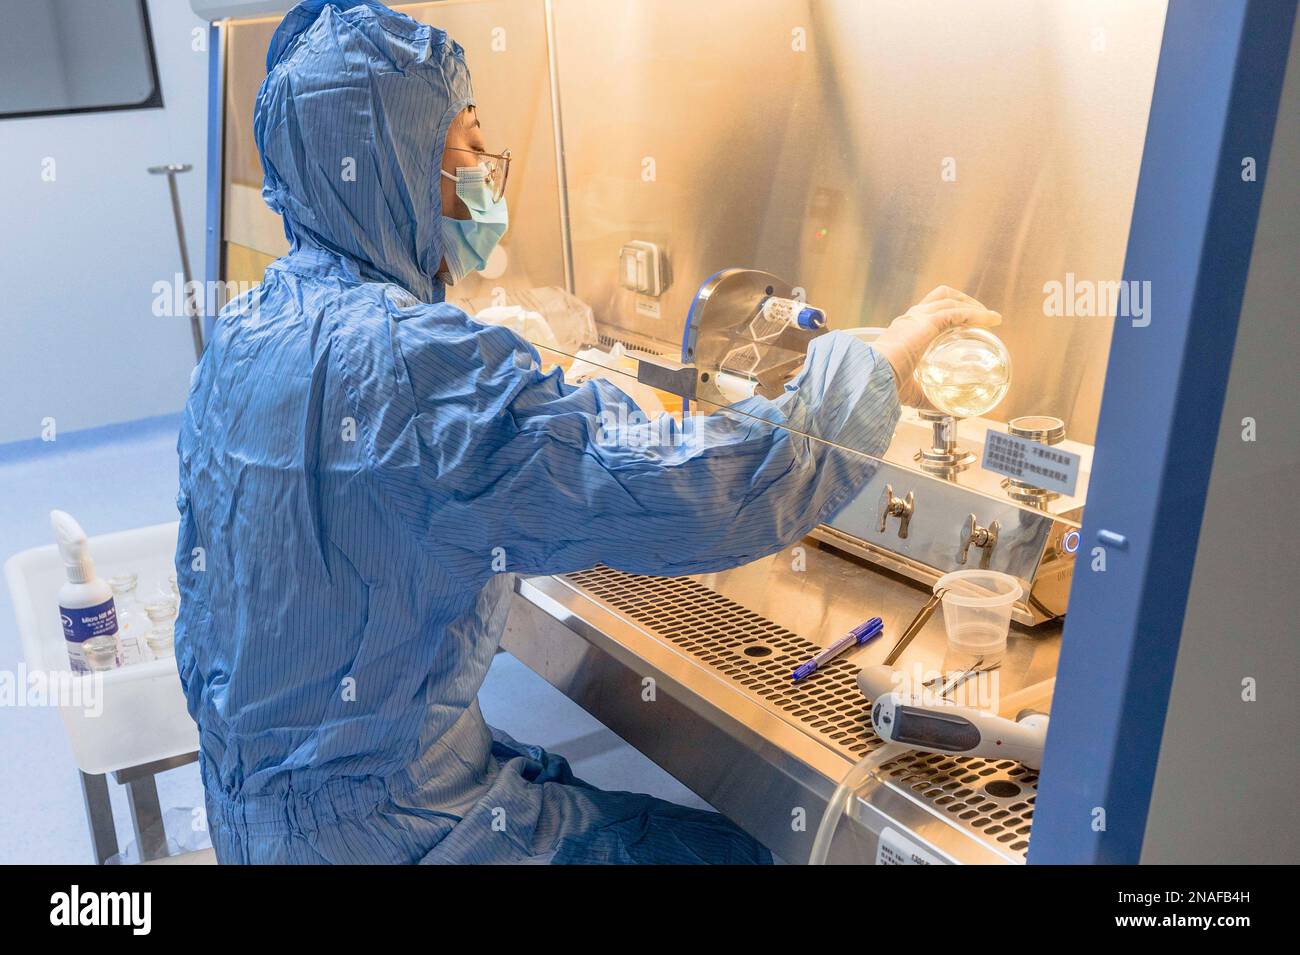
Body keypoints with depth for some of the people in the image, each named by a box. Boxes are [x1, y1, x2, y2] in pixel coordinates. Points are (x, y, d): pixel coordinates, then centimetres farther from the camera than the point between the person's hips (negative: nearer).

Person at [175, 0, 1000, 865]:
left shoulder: (244, 334, 1)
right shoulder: (407, 362, -29)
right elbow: (681, 499, -34)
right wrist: (896, 350, -20)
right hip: (374, 828, -9)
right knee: (732, 851, 3)